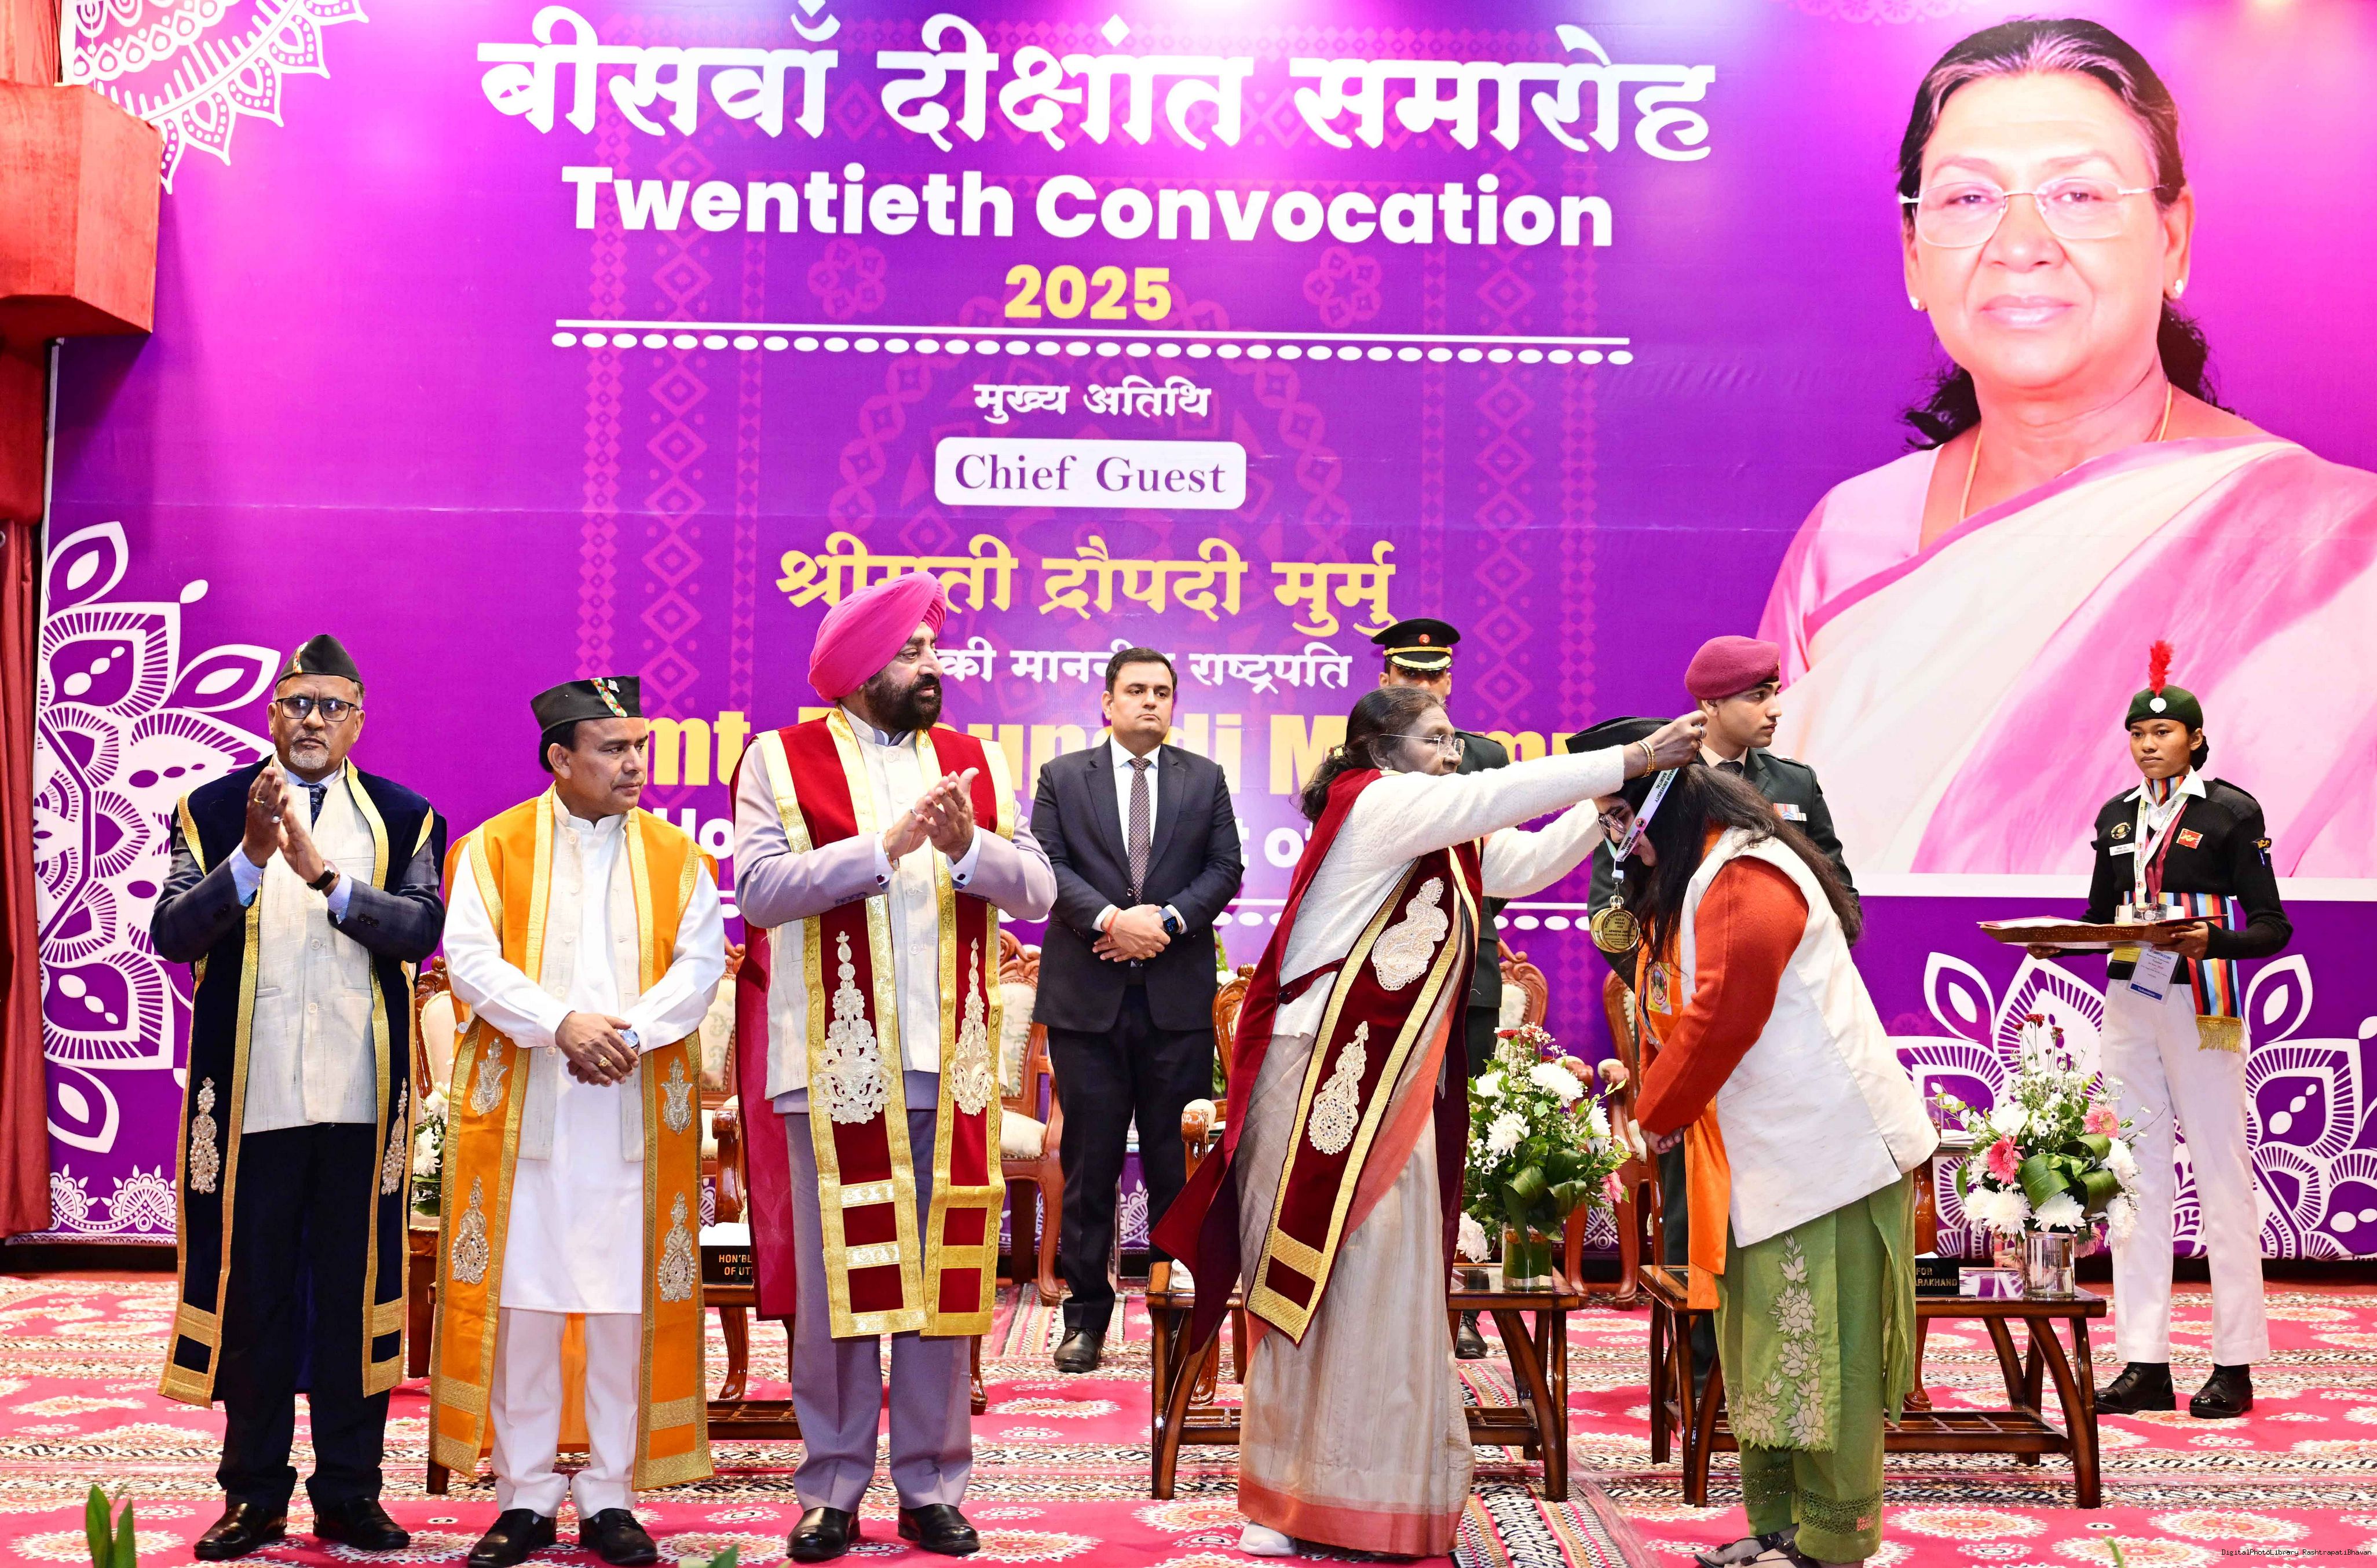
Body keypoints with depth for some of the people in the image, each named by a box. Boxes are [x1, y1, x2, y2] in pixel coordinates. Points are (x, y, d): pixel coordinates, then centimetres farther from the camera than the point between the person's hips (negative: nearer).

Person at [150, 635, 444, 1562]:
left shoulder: (403, 819, 6)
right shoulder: (213, 811, 6)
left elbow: (422, 928, -9)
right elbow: (171, 934, -5)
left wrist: (326, 875, -21)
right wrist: (250, 858, -19)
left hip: (361, 1097, 0)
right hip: (250, 1096, 0)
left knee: (355, 1294, 6)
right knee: (252, 1293, 7)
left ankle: (348, 1493, 16)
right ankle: (256, 1493, 19)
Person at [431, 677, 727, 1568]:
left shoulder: (675, 856, 10)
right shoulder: (494, 848, 6)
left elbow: (701, 962, 0)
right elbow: (468, 958, -5)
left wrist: (629, 1033, -16)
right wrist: (561, 1025, -17)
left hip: (637, 1111, 1)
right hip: (521, 1108, -1)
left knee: (625, 1304, 1)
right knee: (521, 1300, 1)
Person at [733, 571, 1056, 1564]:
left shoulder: (973, 761, 12)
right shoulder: (782, 761, 3)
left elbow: (1037, 892, 3)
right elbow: (760, 886, -12)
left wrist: (968, 848, -16)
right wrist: (886, 845, -16)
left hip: (950, 1068, 3)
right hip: (836, 1065, -2)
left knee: (945, 1276, 6)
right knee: (834, 1278, 4)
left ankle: (932, 1485, 17)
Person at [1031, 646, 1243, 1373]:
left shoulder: (1204, 779, 12)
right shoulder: (1062, 777, 9)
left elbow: (1225, 868, 4)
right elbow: (1048, 866, -1)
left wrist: (1167, 919, -11)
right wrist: (1110, 920, -15)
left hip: (1177, 993, 1)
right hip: (1086, 994, -1)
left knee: (1175, 1160, 4)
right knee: (1089, 1160, 3)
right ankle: (1086, 1318, 10)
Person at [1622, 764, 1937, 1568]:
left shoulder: (1745, 877, -17)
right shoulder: (1686, 884, 16)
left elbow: (1722, 1018, -22)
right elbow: (1673, 1015, 17)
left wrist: (1656, 1112, -9)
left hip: (1828, 1153, -10)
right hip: (1762, 1164, 10)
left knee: (1818, 1357, -3)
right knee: (1763, 1354, 13)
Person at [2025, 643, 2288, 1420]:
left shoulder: (2232, 810, -2)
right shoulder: (2117, 816, 13)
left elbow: (2271, 926, -5)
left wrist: (2212, 939, -23)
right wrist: (2057, 940, -2)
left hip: (2203, 1008, -5)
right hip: (2128, 1004, 5)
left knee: (2221, 1177, -1)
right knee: (2136, 1180, 5)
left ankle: (2235, 1365, 7)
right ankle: (2145, 1364, 9)